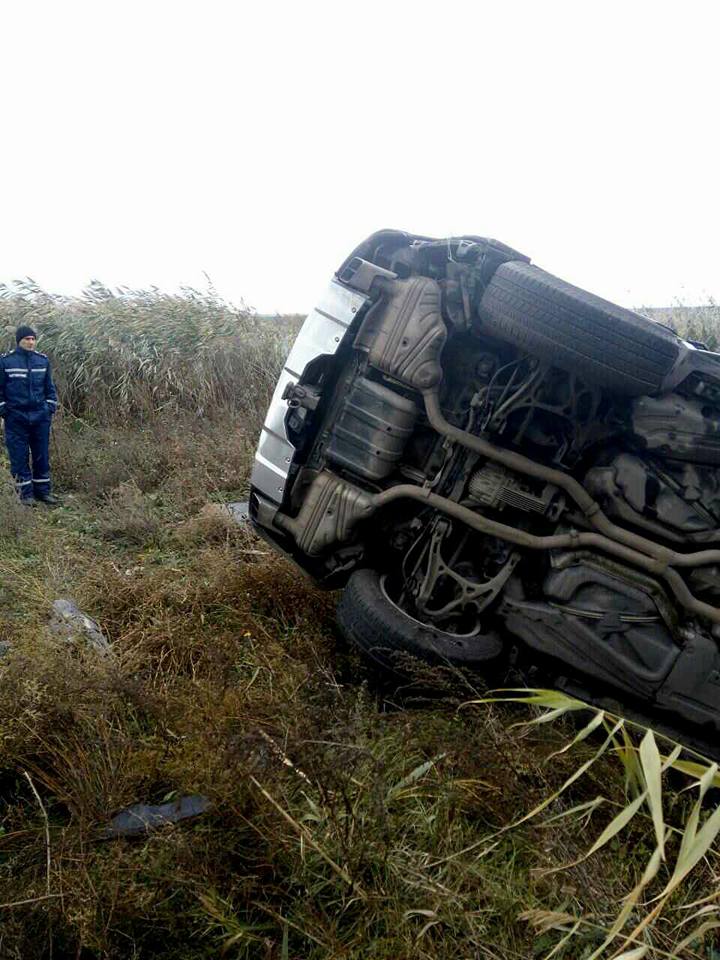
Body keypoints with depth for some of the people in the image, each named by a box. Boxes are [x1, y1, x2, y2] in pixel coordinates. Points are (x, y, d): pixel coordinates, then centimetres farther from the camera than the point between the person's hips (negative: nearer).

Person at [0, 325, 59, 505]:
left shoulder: (43, 360, 5)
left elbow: (49, 387, 12)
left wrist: (51, 408, 5)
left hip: (40, 417, 3)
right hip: (16, 418, -3)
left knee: (42, 455, 8)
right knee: (19, 457, 3)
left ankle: (43, 490, 18)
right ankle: (26, 493, 12)